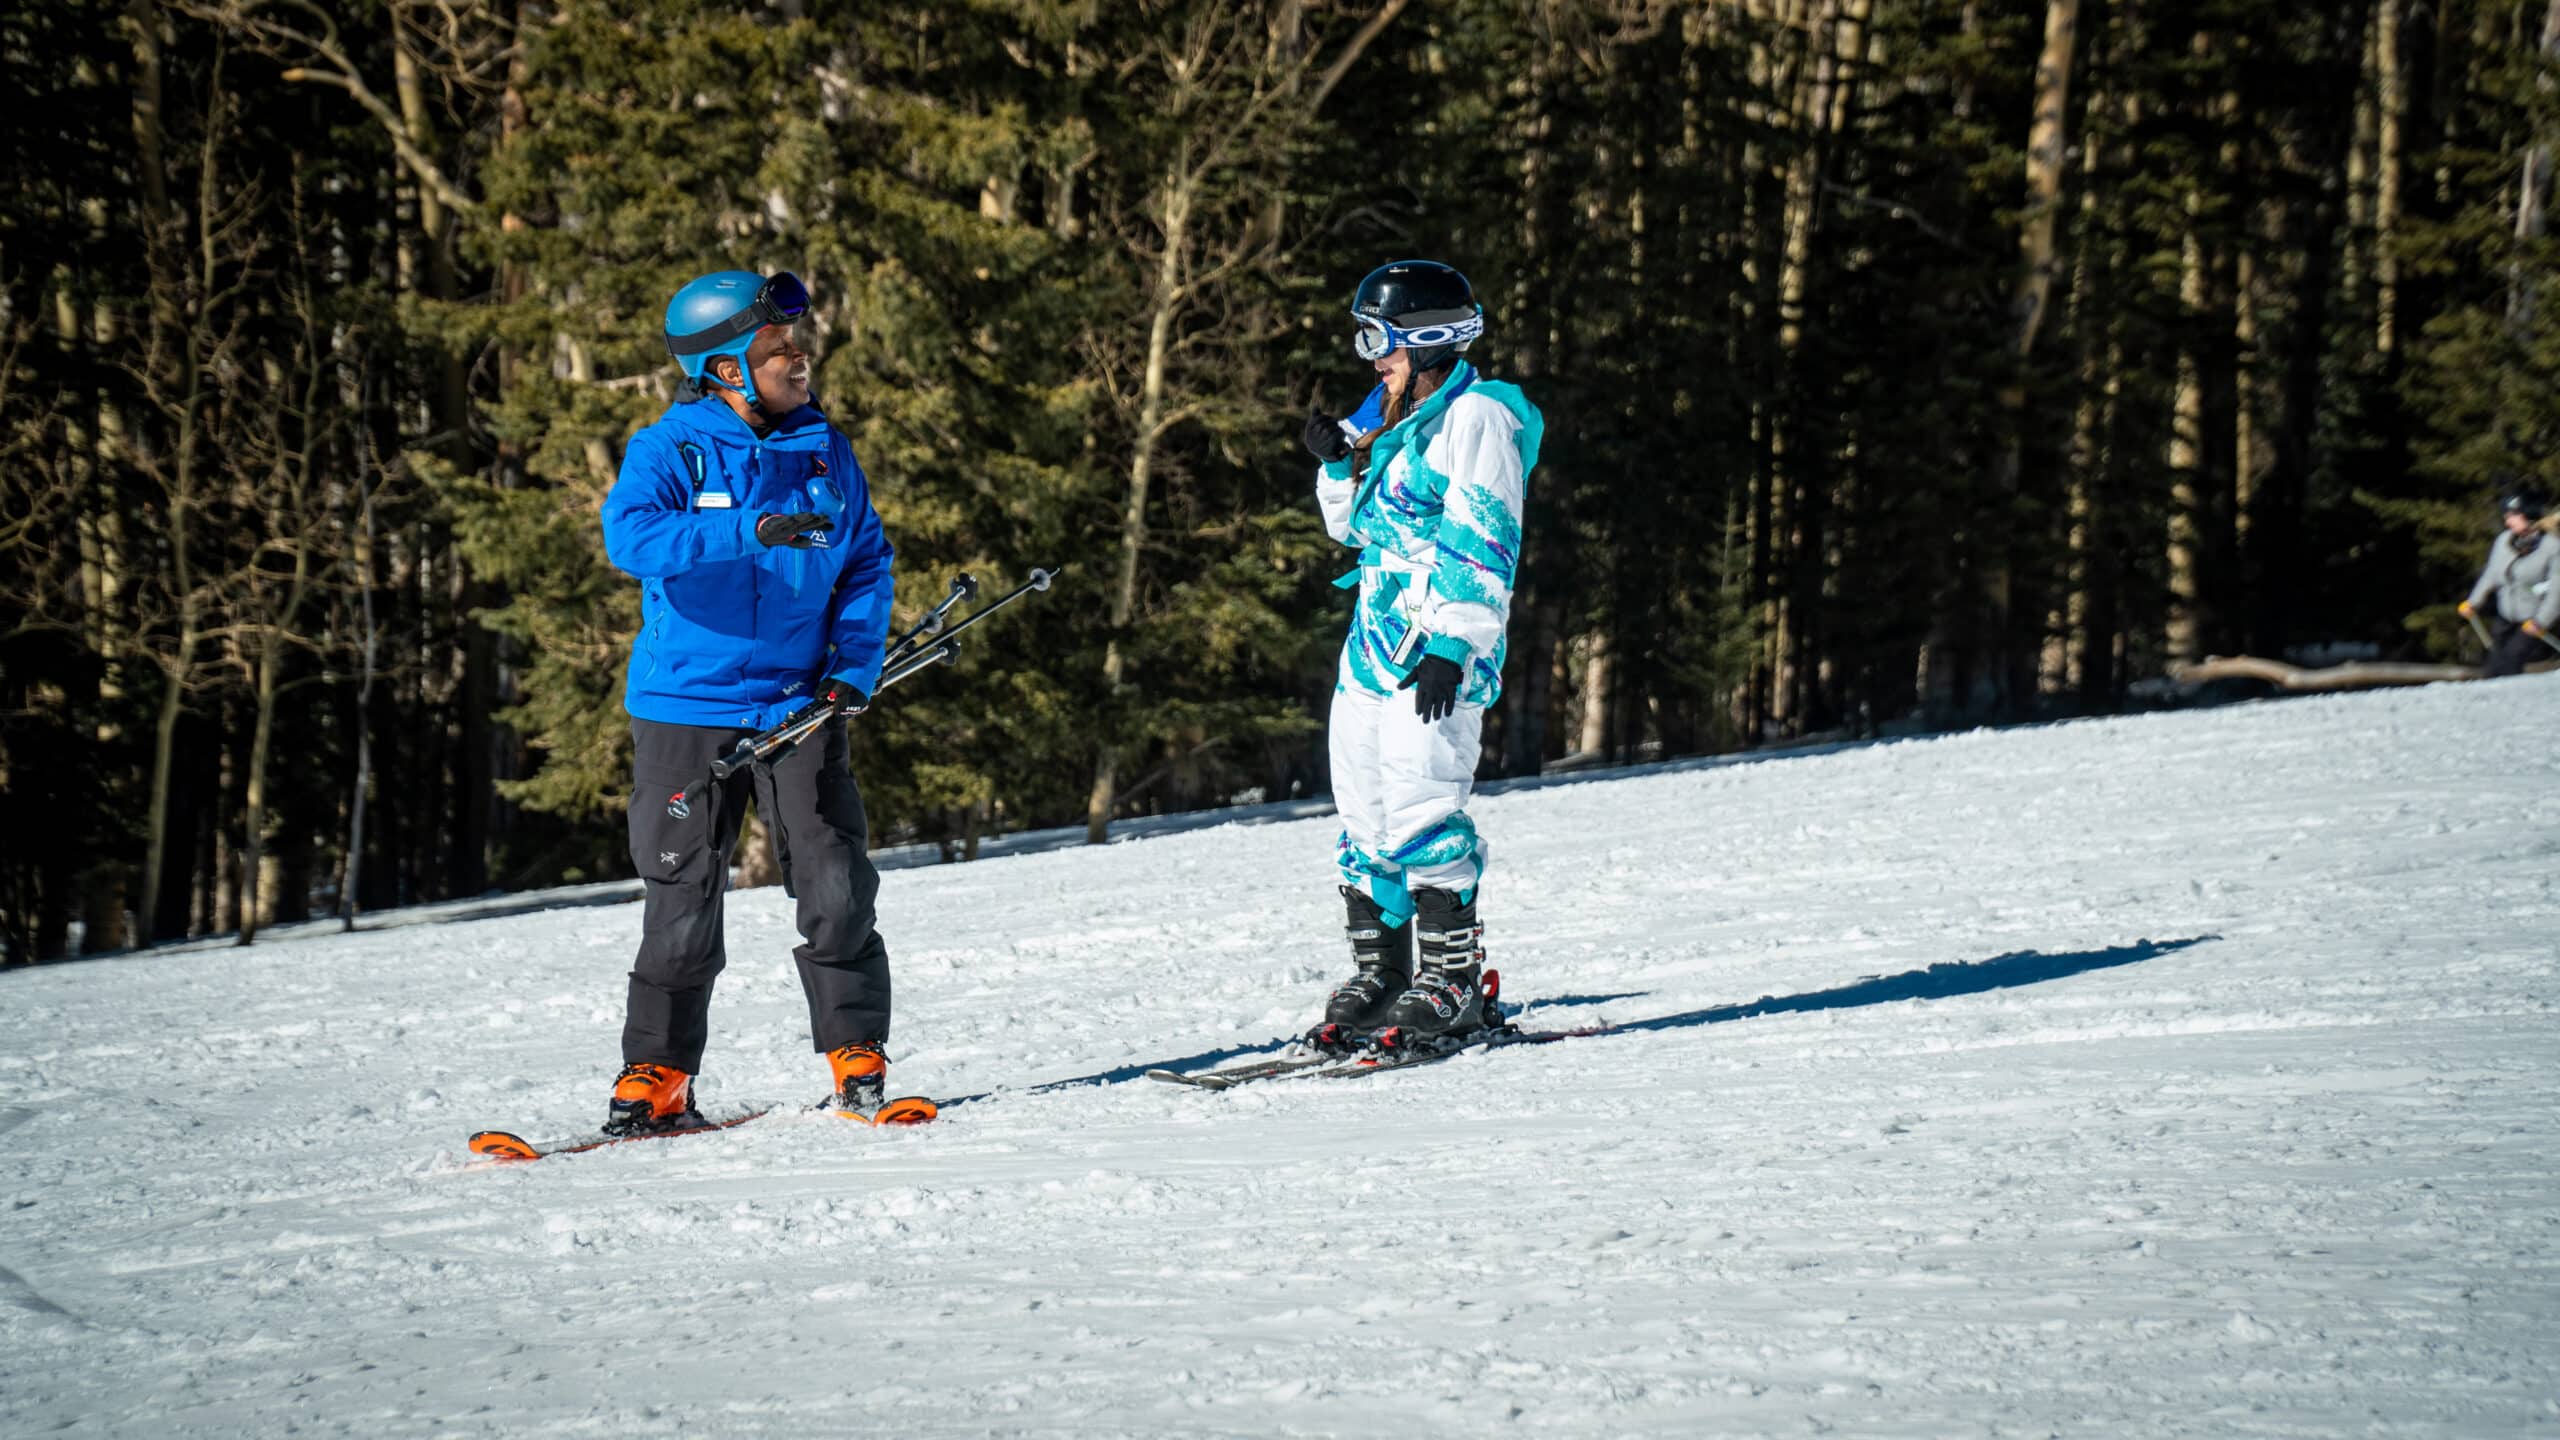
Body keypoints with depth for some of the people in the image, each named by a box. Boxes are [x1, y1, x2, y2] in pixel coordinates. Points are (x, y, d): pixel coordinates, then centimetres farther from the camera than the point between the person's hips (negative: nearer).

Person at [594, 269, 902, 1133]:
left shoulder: (824, 451, 6)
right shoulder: (668, 452, -6)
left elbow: (867, 564, 12)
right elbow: (631, 538, -23)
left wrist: (853, 664, -3)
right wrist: (752, 530, -33)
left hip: (800, 705, 2)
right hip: (688, 710, -2)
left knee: (838, 892, -5)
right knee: (681, 906, 2)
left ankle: (856, 1056, 8)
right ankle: (656, 1075, 11)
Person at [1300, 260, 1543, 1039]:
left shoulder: (1478, 418, -7)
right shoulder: (1391, 419, 20)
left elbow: (1482, 544, -14)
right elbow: (1356, 524, 30)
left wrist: (1452, 644, -21)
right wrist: (1338, 464, 10)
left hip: (1442, 651, -9)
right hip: (1375, 639, 9)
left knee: (1422, 812, -15)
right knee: (1363, 816, 8)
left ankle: (1454, 982, -12)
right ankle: (1379, 974, 14)